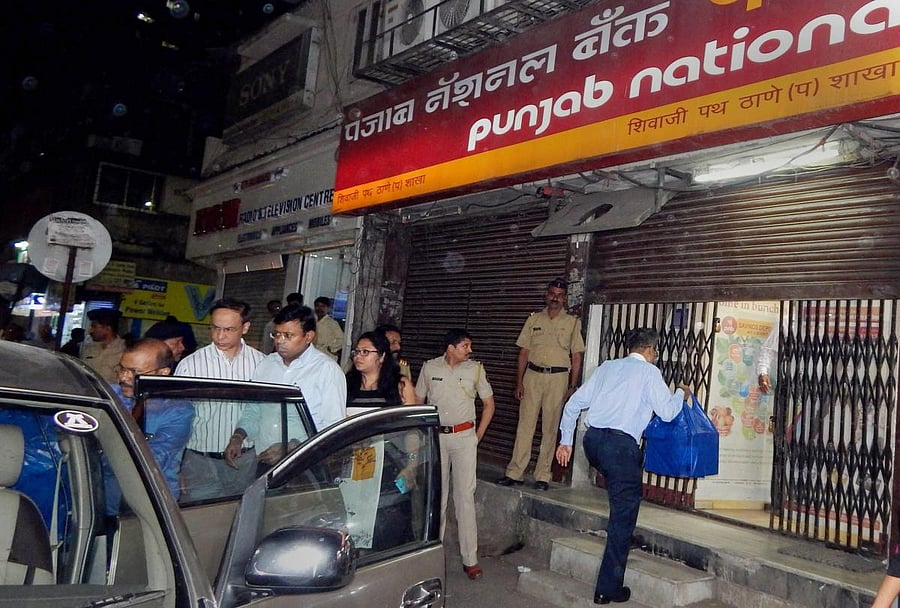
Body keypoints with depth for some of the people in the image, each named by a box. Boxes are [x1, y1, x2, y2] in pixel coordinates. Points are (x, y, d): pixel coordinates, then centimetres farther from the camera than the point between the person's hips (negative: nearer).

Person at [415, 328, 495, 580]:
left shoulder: (475, 369, 0)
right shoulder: (430, 368, 2)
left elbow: (489, 404, 8)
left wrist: (477, 436, 2)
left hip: (464, 437, -1)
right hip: (435, 436, 1)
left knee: (465, 496, -3)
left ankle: (470, 559, 3)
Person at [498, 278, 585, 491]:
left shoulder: (573, 323, 5)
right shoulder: (534, 320, 10)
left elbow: (577, 357, 3)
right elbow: (524, 353, 9)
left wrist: (572, 386, -4)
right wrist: (519, 382, 3)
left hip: (558, 377, -1)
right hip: (532, 375, 2)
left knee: (550, 427, 2)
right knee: (525, 424, 0)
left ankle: (543, 476, 10)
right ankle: (514, 473, 3)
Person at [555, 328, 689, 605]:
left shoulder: (607, 367, 19)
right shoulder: (649, 371, 4)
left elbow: (573, 403, 17)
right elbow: (667, 412, -3)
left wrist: (566, 441, 23)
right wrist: (681, 394, 18)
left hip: (592, 440, 6)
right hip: (621, 444, -6)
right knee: (623, 516, 2)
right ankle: (609, 589, 6)